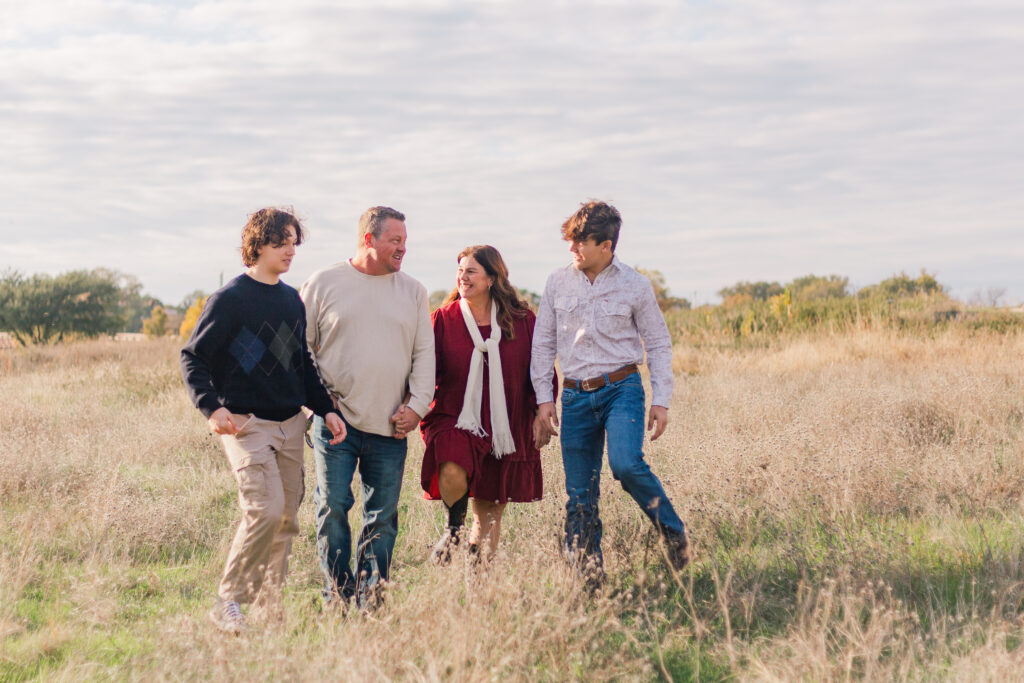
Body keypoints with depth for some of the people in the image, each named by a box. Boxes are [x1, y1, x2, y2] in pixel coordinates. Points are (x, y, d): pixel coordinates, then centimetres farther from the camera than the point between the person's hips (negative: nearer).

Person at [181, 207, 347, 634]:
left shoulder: (293, 300, 15)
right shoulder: (229, 299, -6)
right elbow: (192, 356, -6)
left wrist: (326, 409, 13)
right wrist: (211, 406, -20)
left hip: (290, 424, 7)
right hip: (246, 423, -7)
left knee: (286, 518, 6)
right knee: (265, 509, -19)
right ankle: (229, 602, -7)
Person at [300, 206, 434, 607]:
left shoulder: (413, 292, 11)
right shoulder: (324, 283, 4)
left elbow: (424, 353, 11)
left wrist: (417, 405, 0)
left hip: (390, 425, 2)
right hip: (335, 419, -2)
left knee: (383, 517, 4)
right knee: (333, 507, -5)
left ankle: (370, 599, 12)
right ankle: (336, 598, 4)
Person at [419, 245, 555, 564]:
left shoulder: (522, 320, 1)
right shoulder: (443, 319, -1)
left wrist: (541, 412, 2)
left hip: (506, 428, 2)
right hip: (455, 420, -1)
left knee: (489, 516, 6)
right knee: (452, 474, -31)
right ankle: (453, 528, 1)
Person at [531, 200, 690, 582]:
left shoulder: (635, 286, -1)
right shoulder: (558, 283, 6)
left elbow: (658, 344, 6)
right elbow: (543, 343, 12)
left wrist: (661, 401, -1)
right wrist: (543, 398, 6)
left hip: (621, 389, -3)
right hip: (576, 396, 3)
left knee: (627, 465, -26)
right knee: (580, 494, 2)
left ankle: (673, 532, -4)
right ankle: (587, 573, 11)